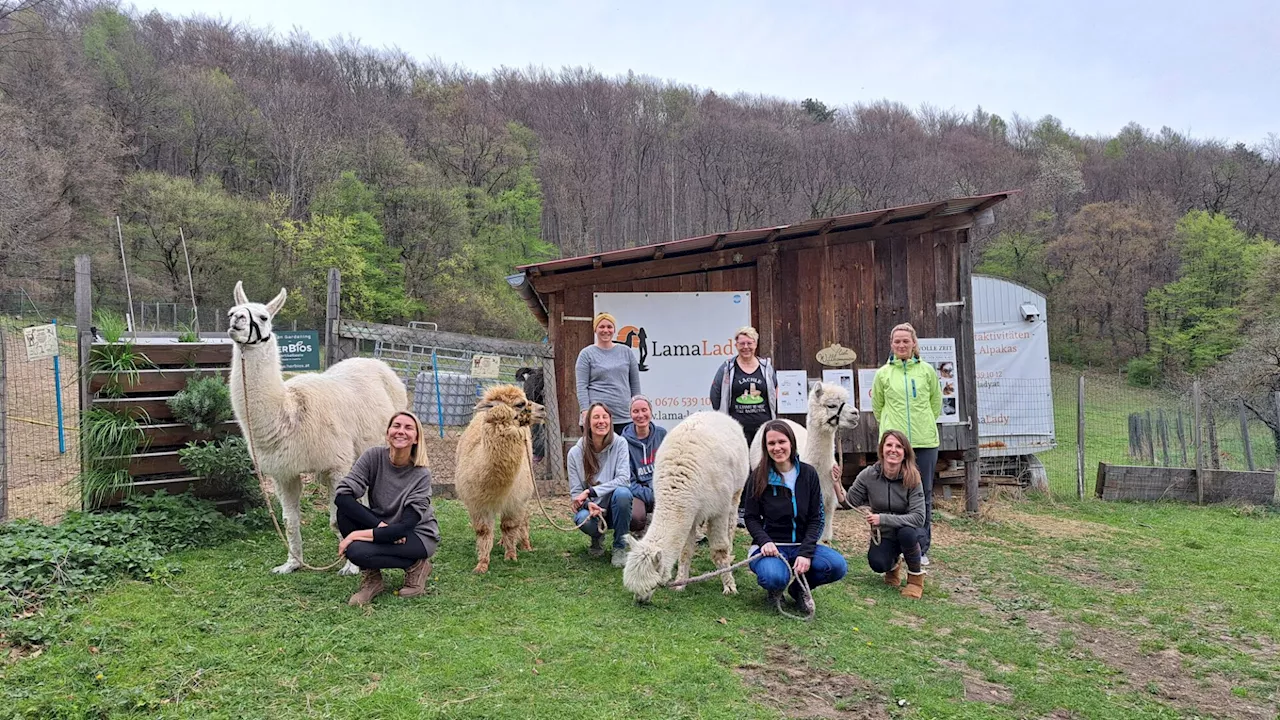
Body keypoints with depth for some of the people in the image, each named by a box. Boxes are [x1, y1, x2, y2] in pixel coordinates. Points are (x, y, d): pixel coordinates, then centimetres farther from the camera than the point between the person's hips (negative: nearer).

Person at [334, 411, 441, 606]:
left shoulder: (421, 474, -21)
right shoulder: (373, 457, -14)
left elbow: (406, 526, -25)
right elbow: (342, 495, -22)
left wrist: (362, 534, -31)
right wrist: (380, 525, -27)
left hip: (418, 534, -5)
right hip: (383, 529, 5)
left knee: (356, 551, -28)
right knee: (345, 510, -22)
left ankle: (416, 566, -3)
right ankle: (371, 578, -7)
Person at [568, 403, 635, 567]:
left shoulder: (620, 444, -9)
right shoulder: (575, 452, -6)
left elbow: (623, 479, -19)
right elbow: (575, 492, -4)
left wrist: (591, 491, -25)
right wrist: (588, 504, -26)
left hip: (614, 507, 0)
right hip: (589, 506, 0)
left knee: (622, 492, -34)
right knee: (583, 519, -35)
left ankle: (620, 547, -12)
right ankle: (597, 538, 7)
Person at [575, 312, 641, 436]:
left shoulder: (626, 352, 12)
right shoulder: (586, 354, 4)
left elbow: (635, 384, 15)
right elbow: (581, 386, -2)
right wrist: (585, 411, -12)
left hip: (624, 417, 3)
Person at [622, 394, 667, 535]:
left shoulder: (661, 434, 6)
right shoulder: (624, 441, -4)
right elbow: (628, 480, -6)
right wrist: (651, 496, -18)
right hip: (638, 492, -2)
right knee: (634, 517, -36)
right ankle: (640, 532, 3)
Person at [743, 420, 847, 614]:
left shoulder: (808, 473, 1)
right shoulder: (759, 476, -4)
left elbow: (816, 518, 0)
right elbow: (751, 518, -1)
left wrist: (806, 553, -14)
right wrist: (765, 541, -21)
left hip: (802, 545, 3)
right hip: (771, 546, -2)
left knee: (838, 565, -25)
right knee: (775, 578, -35)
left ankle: (799, 587, 6)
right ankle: (775, 590, 6)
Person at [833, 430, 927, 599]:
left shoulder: (912, 478, -18)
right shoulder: (868, 475, -13)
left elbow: (918, 517, -25)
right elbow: (849, 502, -5)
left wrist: (882, 519, -33)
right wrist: (837, 483, -22)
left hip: (906, 530, -1)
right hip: (882, 535, 1)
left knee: (907, 533, -36)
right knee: (877, 563, -28)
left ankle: (916, 576, -6)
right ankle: (892, 566, 12)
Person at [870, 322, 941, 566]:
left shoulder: (927, 370, 5)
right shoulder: (883, 373, 3)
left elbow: (936, 404, 15)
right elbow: (877, 407, 14)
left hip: (925, 441, 1)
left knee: (924, 496, 6)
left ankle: (922, 549, 14)